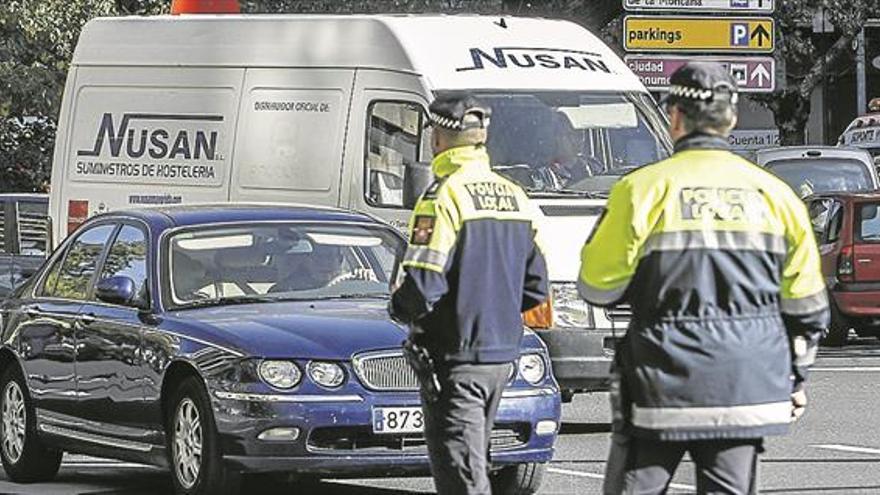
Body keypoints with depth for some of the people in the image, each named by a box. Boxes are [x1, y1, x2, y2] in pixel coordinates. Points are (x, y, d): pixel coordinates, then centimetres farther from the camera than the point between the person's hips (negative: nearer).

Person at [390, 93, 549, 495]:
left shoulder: (445, 195, -15)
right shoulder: (515, 197, 11)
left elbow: (421, 286, -20)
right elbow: (535, 287, 13)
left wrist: (399, 308, 0)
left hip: (454, 359, -8)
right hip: (503, 356, 8)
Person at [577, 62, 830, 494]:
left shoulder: (644, 188, -6)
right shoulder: (774, 195, 6)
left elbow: (598, 287, -3)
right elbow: (806, 308, 12)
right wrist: (796, 377, 24)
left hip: (664, 385, -3)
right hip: (747, 390, 3)